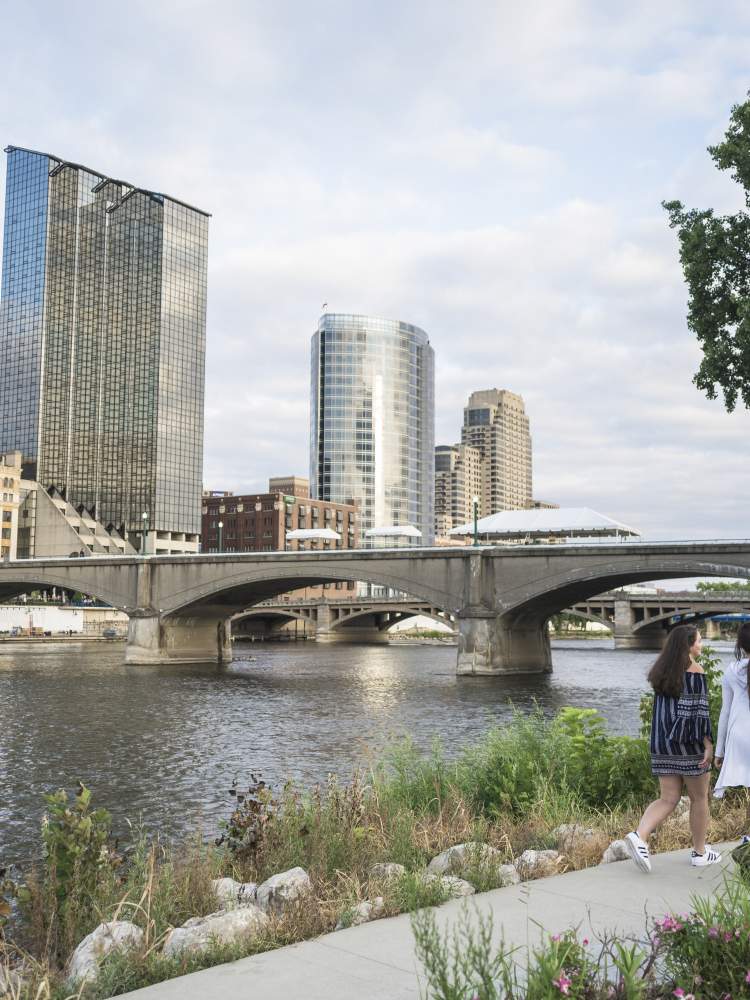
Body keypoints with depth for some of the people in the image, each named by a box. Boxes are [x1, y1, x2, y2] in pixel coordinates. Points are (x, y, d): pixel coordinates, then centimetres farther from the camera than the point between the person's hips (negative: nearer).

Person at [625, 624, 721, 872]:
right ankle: (700, 852, 21)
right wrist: (708, 745, -15)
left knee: (668, 799, 7)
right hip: (689, 743, -6)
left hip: (662, 743, 6)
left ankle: (639, 836, -14)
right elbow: (699, 709, -17)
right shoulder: (694, 670, -11)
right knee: (699, 798, 11)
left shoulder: (662, 670, 11)